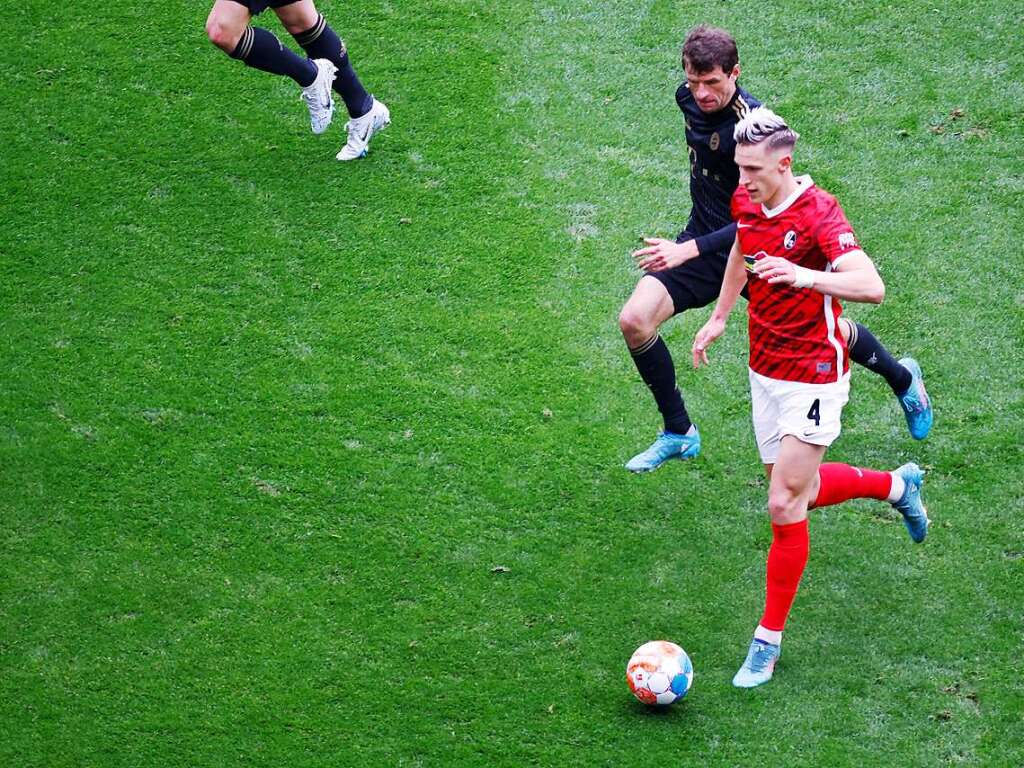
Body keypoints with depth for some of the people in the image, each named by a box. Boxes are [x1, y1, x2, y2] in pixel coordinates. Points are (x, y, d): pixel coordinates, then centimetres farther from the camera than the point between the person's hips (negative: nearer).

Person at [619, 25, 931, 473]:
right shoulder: (689, 99, -8)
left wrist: (689, 250, -41)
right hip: (703, 238, 6)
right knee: (634, 320, -13)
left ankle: (902, 377, 46)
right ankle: (679, 434, 3)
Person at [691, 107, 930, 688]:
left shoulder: (819, 213, -23)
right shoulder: (747, 203, -1)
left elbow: (872, 286, -36)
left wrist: (806, 276, -52)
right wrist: (719, 318, 25)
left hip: (813, 378, -8)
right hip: (765, 372, 8)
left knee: (784, 505, -9)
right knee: (794, 491, 18)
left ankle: (769, 641, 3)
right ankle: (896, 485, 44)